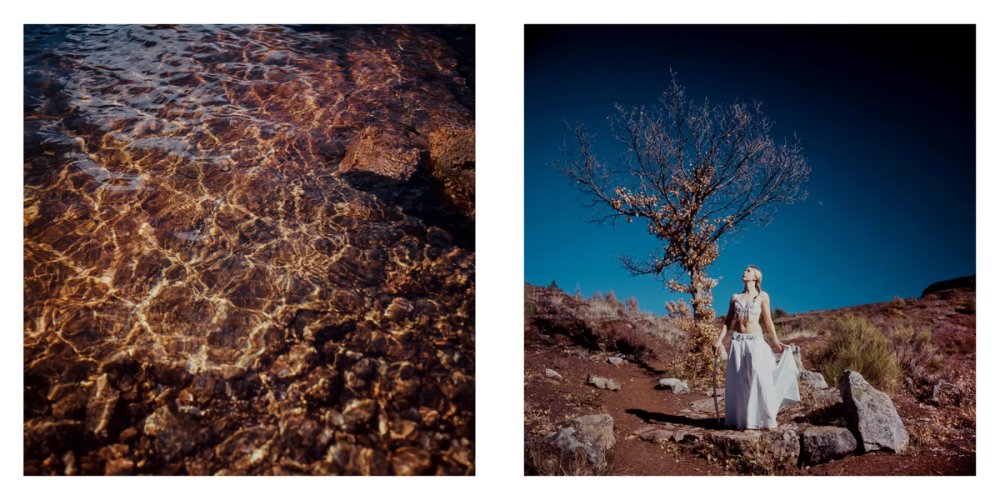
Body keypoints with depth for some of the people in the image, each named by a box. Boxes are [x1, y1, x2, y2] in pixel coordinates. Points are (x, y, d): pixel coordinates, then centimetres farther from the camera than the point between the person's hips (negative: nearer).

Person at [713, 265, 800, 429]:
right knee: (738, 380, -1)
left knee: (758, 374, -19)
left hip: (755, 340, -3)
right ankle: (741, 419, 5)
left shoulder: (762, 296, 6)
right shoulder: (735, 297, 13)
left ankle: (765, 418, -14)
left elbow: (768, 320, 8)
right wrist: (719, 340, 3)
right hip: (737, 341, 3)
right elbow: (728, 320, 12)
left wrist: (776, 341, 2)